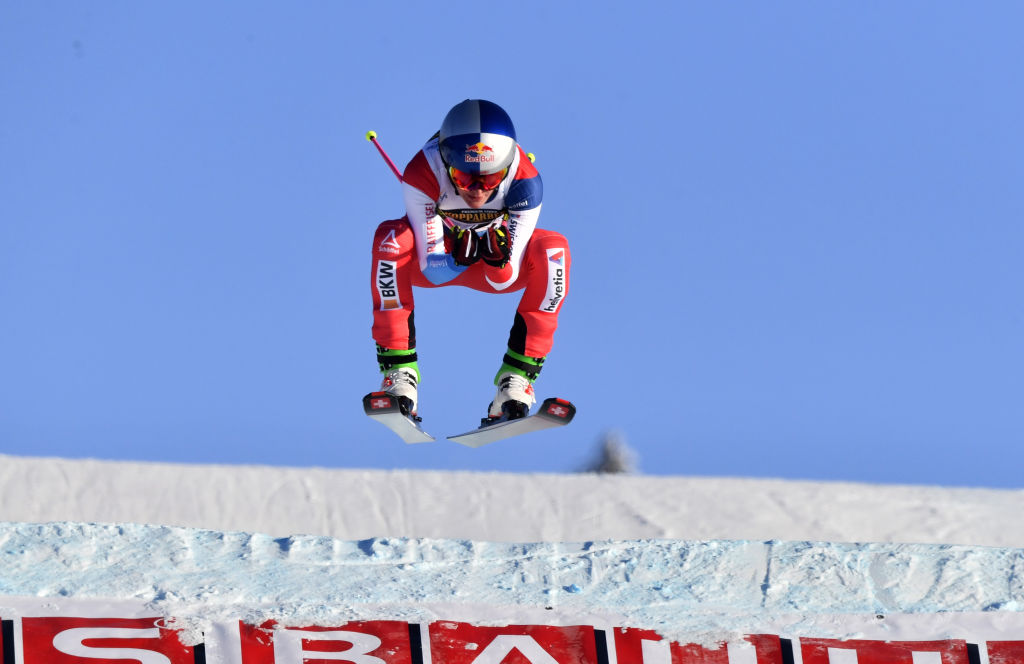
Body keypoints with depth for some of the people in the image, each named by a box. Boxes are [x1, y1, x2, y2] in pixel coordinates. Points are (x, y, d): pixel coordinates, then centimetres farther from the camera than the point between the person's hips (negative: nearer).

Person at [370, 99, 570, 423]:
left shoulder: (523, 181, -30)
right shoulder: (423, 175, -33)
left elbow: (506, 279, -26)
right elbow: (429, 265, -28)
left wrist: (499, 259, -47)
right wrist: (457, 256, -46)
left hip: (496, 270, 1)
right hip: (439, 260, -1)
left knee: (553, 248, -30)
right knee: (390, 237, -34)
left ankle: (516, 377, -25)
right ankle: (399, 370, -27)